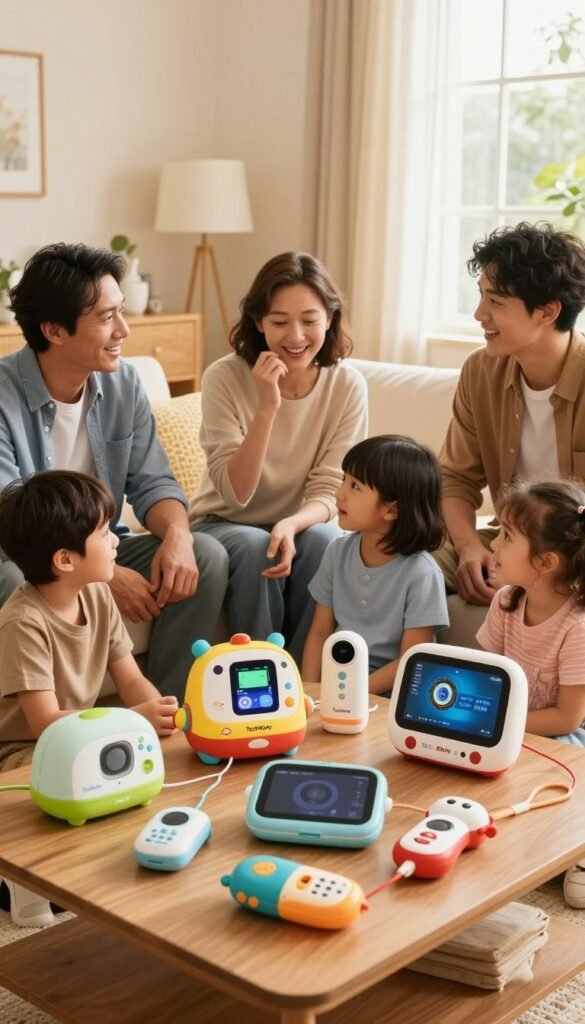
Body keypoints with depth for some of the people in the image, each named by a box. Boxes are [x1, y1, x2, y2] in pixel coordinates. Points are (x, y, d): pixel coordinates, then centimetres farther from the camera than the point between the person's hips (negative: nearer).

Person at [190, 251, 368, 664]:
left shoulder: (347, 385, -11)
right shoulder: (224, 378, -17)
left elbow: (328, 492, -11)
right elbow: (235, 494, -20)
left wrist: (292, 524, -34)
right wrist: (267, 408, -32)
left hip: (303, 524, 2)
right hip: (226, 526, -1)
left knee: (322, 541, -30)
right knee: (255, 548, -33)